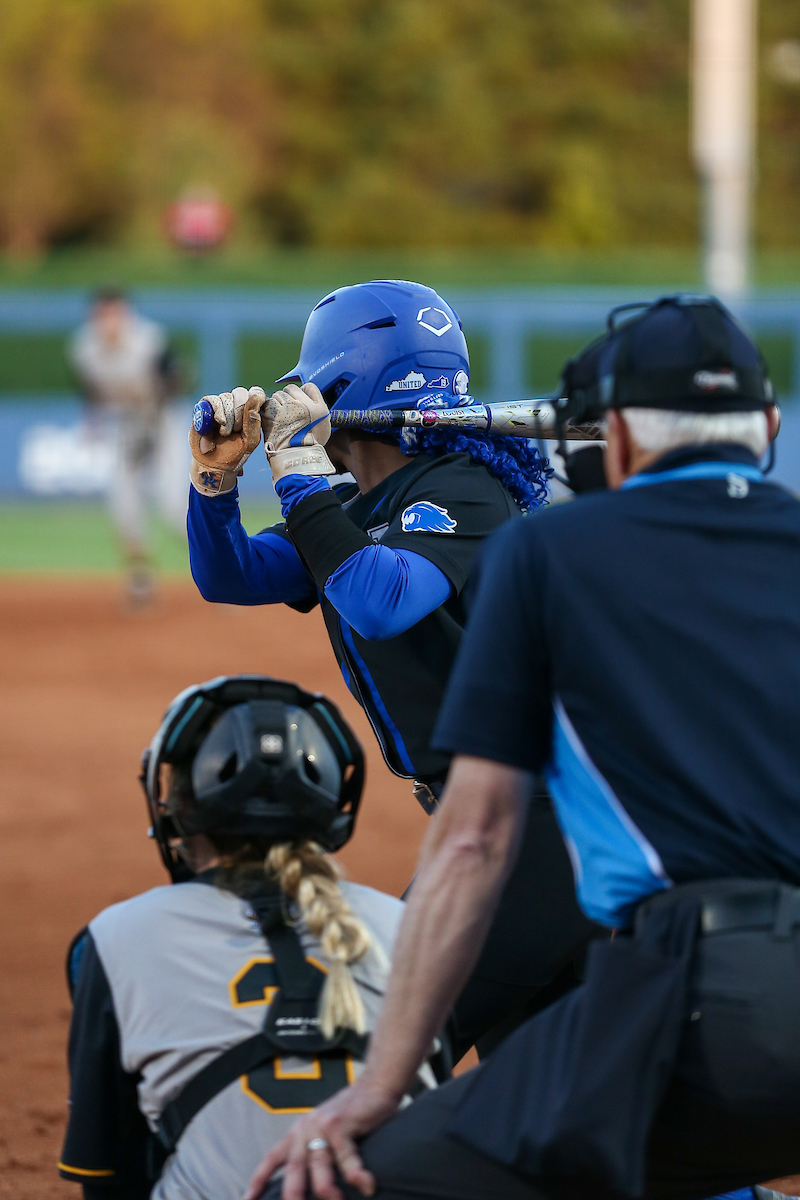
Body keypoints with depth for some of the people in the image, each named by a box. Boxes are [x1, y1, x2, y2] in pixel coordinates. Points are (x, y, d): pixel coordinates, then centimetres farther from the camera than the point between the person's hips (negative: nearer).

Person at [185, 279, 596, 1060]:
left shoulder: (462, 493, -16)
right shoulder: (359, 509, 13)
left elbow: (382, 604, -33)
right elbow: (227, 577, 12)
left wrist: (300, 471, -27)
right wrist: (216, 476, -6)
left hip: (532, 815, -11)